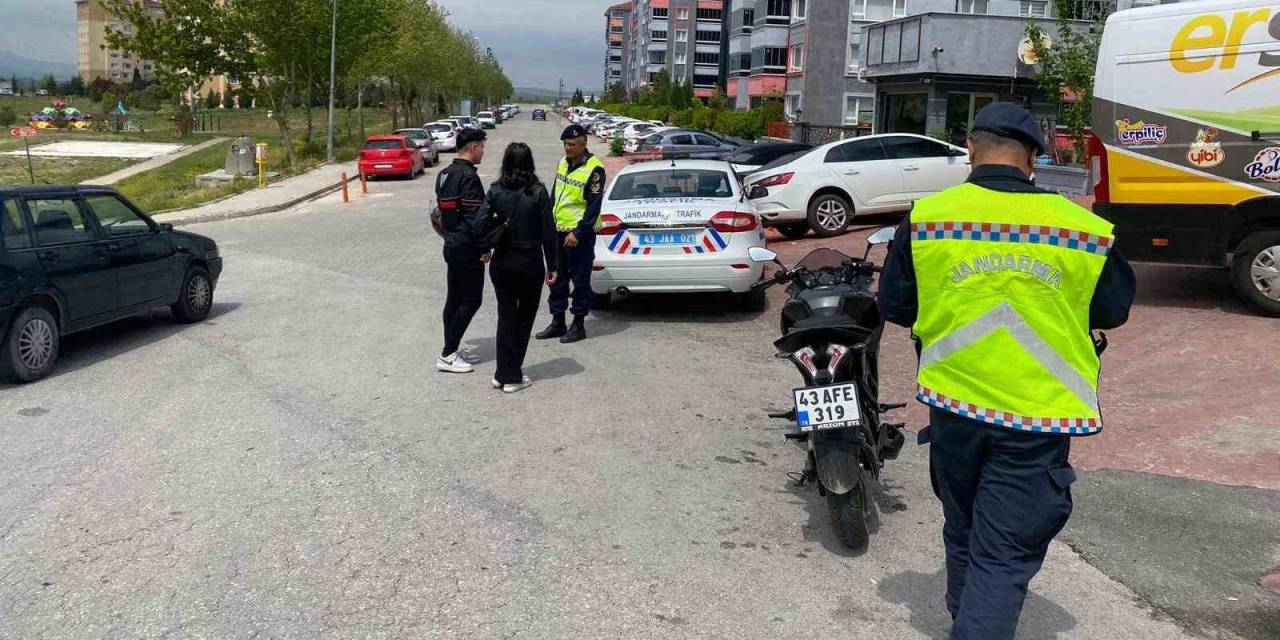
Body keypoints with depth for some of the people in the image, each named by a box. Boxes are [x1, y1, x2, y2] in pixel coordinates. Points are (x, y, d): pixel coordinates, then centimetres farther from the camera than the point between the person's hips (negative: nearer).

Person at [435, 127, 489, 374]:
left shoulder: (444, 175, 13)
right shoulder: (468, 177, -17)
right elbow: (475, 216, -22)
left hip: (451, 245, 10)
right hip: (467, 248, -10)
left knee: (454, 299, 13)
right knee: (471, 299, -5)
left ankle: (452, 350, 18)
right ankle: (448, 355, -5)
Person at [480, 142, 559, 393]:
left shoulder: (495, 191, -4)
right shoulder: (538, 192, -10)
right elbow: (548, 232, -9)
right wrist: (552, 266, -2)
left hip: (501, 263, 2)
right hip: (530, 263, -2)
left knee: (506, 317, 11)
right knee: (524, 318, 11)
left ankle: (504, 374, 11)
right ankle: (513, 377, 13)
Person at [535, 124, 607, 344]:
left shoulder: (593, 169, -13)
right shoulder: (563, 163, 10)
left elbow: (594, 207, -16)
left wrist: (578, 233, -20)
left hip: (579, 235, -8)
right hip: (558, 231, 8)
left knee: (580, 280, 1)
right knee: (557, 278, 13)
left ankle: (578, 325, 11)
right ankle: (557, 323, 23)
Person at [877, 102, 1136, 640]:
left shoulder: (926, 215, -7)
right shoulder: (1084, 229, -9)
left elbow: (894, 306, 1)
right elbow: (1114, 310, 5)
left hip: (953, 404, 3)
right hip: (1036, 417, -3)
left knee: (963, 534, 24)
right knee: (1004, 556, 4)